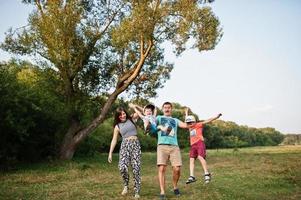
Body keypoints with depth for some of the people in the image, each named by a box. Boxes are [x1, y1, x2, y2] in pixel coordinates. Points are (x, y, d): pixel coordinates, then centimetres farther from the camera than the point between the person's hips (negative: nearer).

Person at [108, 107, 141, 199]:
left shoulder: (131, 120, 12)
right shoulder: (117, 126, 12)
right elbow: (114, 140, 11)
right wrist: (110, 153, 7)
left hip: (135, 144, 0)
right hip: (125, 145, 0)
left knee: (136, 169, -7)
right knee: (122, 167, -20)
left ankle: (137, 192, 2)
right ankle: (126, 185, 7)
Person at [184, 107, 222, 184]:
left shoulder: (198, 125, 6)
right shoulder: (190, 127, 22)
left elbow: (207, 121, -2)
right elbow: (186, 120, 39)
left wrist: (216, 117, -10)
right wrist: (186, 112, 53)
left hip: (199, 143, -6)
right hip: (193, 145, 6)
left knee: (200, 157, -22)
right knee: (191, 160, -5)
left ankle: (207, 174, -20)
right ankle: (192, 177, -9)